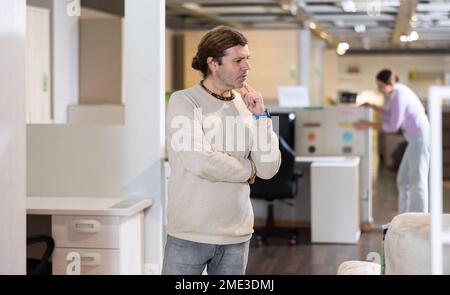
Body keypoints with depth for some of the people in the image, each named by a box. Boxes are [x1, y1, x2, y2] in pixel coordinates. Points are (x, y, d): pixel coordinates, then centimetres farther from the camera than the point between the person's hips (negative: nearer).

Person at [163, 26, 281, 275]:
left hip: (237, 235, 4)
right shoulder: (184, 102, -7)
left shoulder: (245, 106, 7)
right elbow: (200, 162, -19)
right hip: (190, 235, -4)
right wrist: (248, 169, -5)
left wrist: (260, 116, -5)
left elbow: (268, 169, 2)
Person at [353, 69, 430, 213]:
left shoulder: (399, 97, -20)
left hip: (420, 138, -10)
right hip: (417, 138, 10)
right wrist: (370, 106, 9)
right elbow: (389, 115, 19)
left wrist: (369, 124, -8)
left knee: (417, 181, -6)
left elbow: (393, 126, -15)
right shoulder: (398, 91, 11)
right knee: (403, 180, 11)